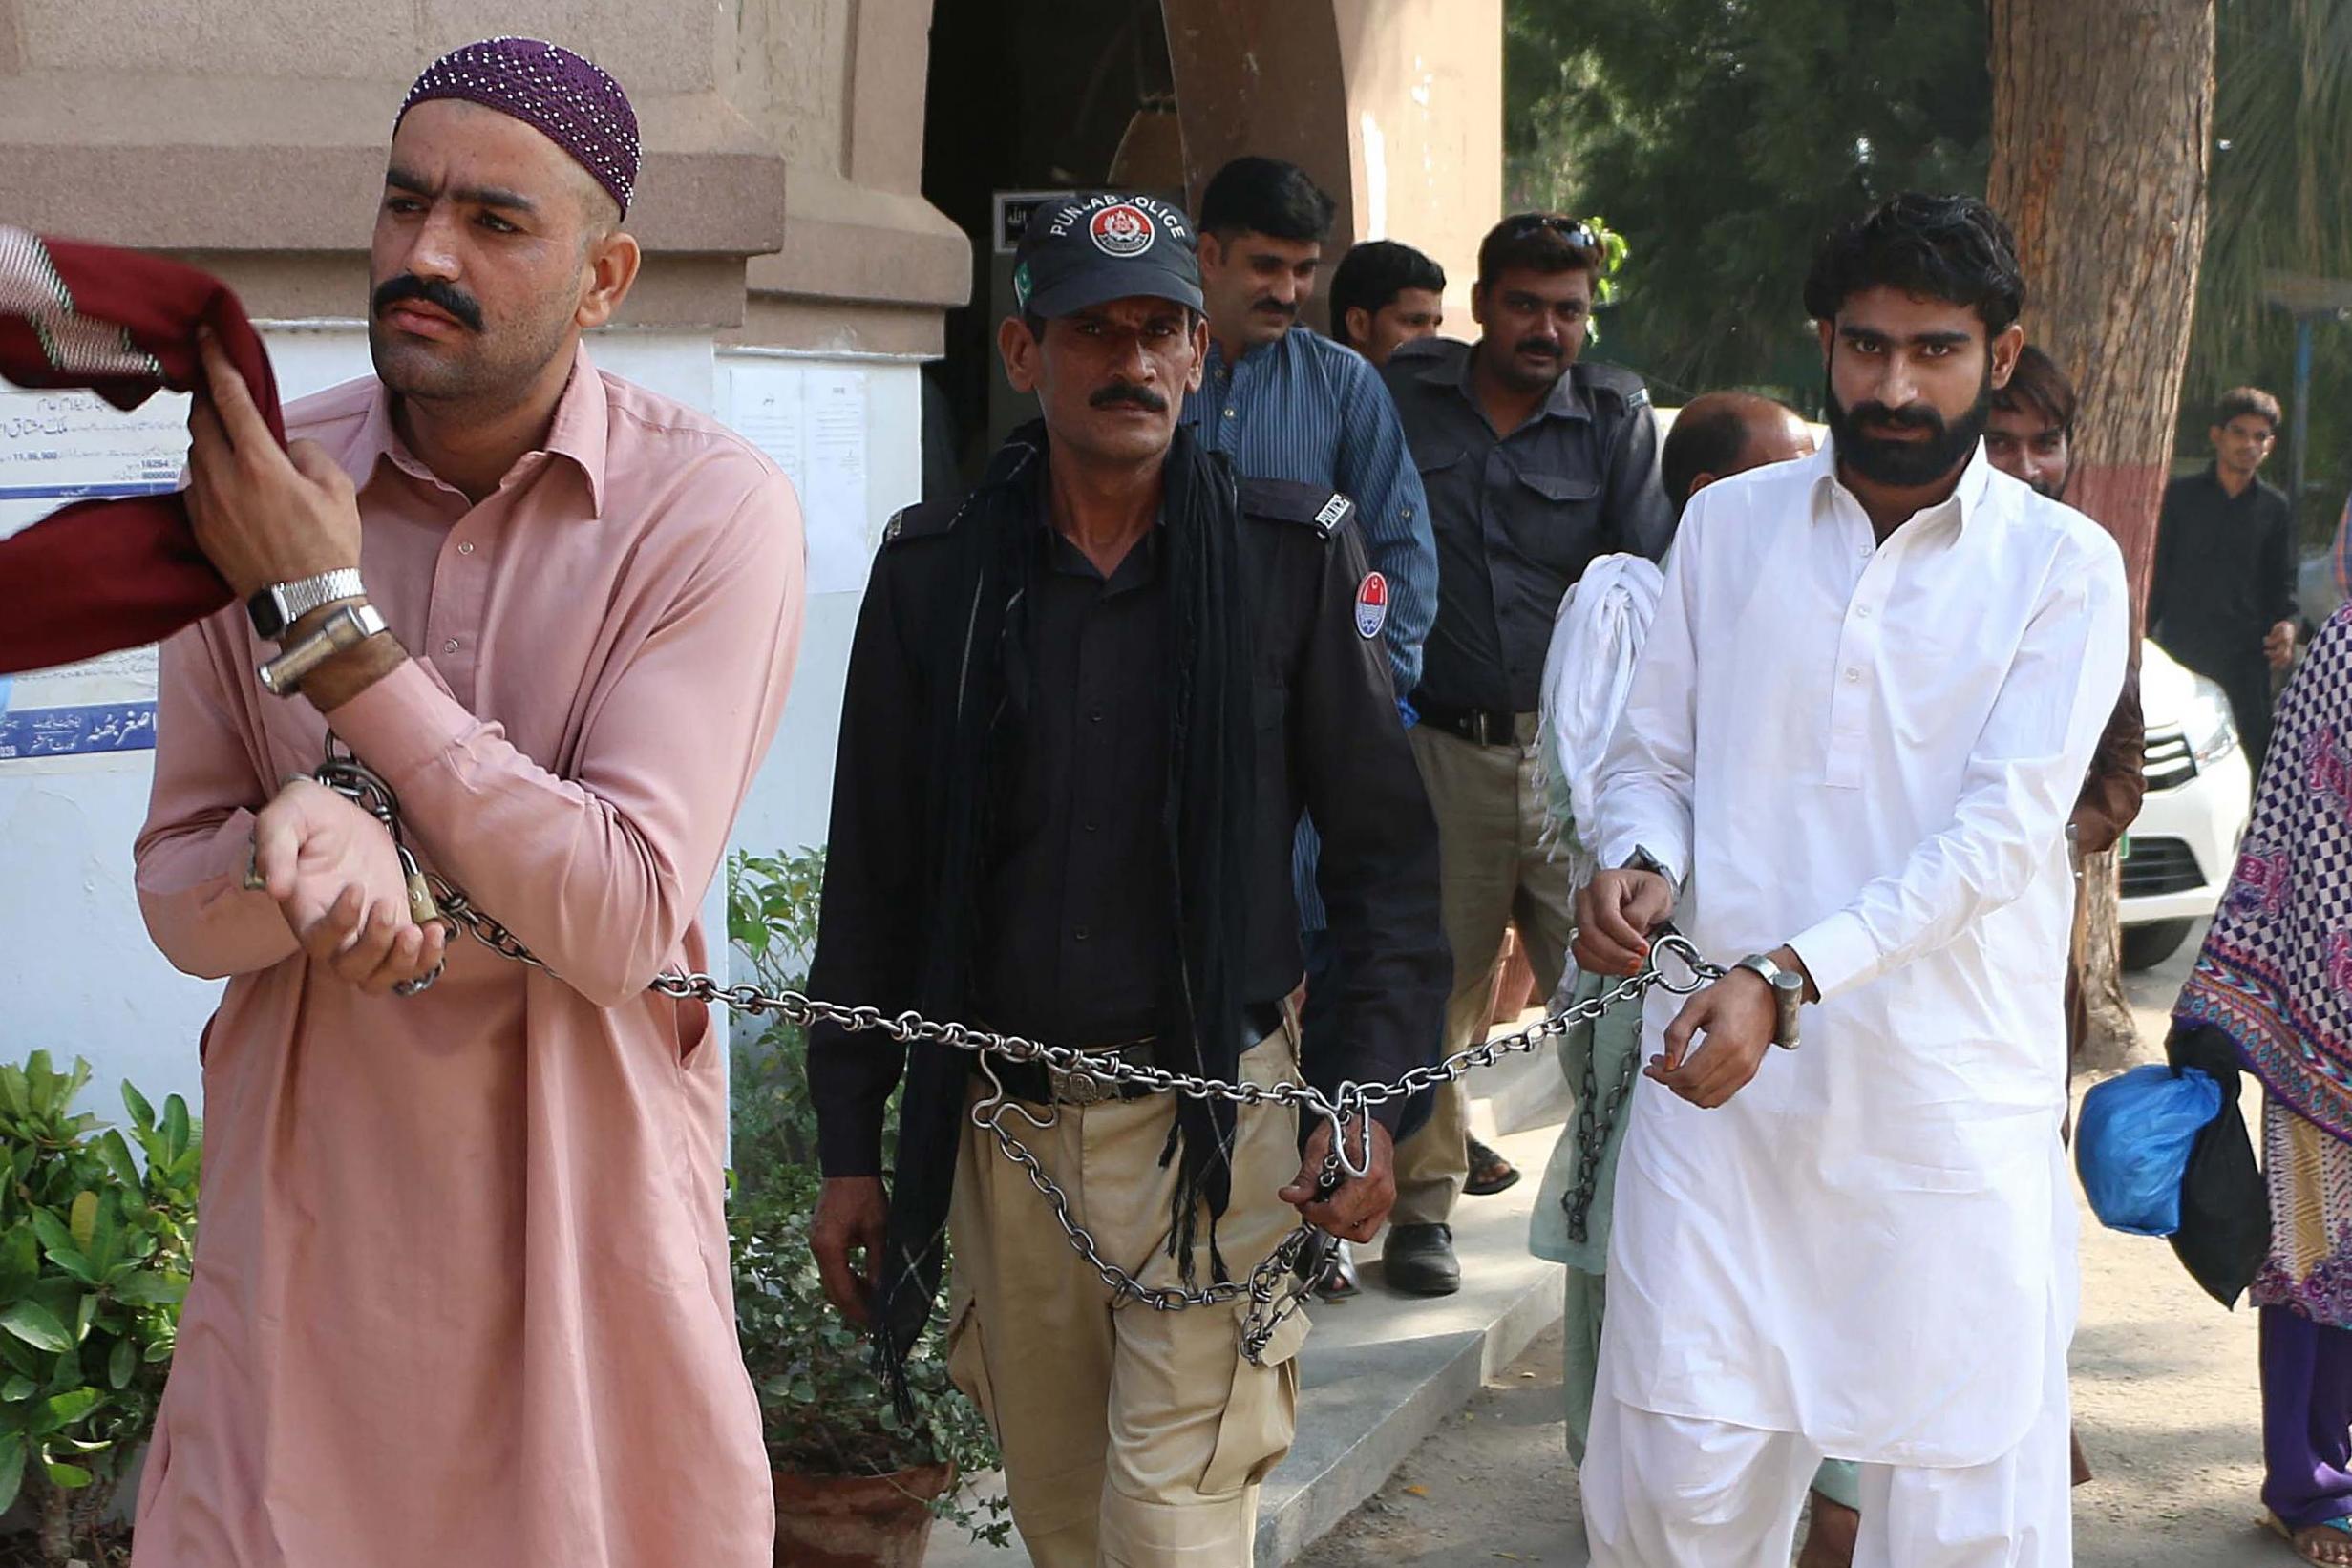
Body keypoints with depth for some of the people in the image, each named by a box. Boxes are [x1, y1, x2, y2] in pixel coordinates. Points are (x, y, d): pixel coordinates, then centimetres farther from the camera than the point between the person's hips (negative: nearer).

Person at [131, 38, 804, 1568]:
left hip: (587, 1196, -2)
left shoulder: (711, 506, -13)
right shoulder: (262, 480, -2)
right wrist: (305, 850, -24)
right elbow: (178, 896, 1)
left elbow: (625, 922, -19)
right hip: (308, 1195, 3)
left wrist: (326, 618, -19)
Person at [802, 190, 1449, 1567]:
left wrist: (1376, 1098, -8)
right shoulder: (935, 571, 3)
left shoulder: (1296, 553, -2)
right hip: (1003, 1127, 3)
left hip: (1214, 1117, -3)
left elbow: (1385, 845, 1)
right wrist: (850, 1150, 7)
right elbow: (873, 876, 7)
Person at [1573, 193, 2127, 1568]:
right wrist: (1638, 862, -10)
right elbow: (1650, 754, 15)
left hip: (1949, 1099, -2)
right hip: (1720, 1085, 2)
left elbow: (2003, 828, -10)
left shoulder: (2061, 566, 1)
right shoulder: (1728, 526, 11)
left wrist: (1785, 975, -21)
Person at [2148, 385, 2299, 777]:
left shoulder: (2275, 509, 11)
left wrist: (2288, 623, -8)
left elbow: (2282, 582, 13)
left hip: (2245, 655, 1)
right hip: (2180, 650, -1)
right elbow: (2155, 572, 8)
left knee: (2256, 751, -6)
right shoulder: (2180, 496, 7)